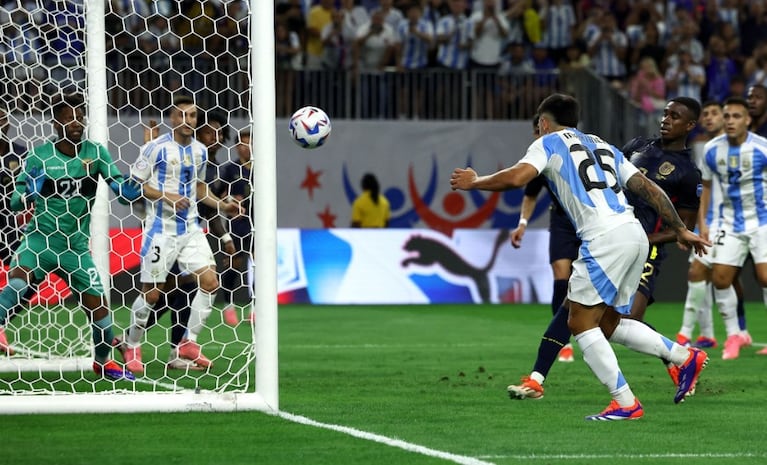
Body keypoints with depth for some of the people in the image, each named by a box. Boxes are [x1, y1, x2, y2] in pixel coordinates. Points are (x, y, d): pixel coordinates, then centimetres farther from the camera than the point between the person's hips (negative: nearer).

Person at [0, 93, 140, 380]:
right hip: (40, 238, -2)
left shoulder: (95, 152, -1)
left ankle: (103, 361, 27)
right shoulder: (39, 156, -5)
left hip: (76, 245, 2)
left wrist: (132, 189, -25)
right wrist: (28, 195, -25)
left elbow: (125, 193, -2)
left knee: (98, 302, 2)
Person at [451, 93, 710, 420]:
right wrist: (680, 230, 27)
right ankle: (685, 357, 9)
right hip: (636, 236, 8)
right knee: (608, 325, 17)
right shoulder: (604, 147, 29)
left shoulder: (549, 143, 10)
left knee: (580, 323, 0)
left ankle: (625, 403, -7)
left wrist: (474, 182, 9)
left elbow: (516, 178, -7)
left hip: (604, 237, -8)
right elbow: (648, 189, 24)